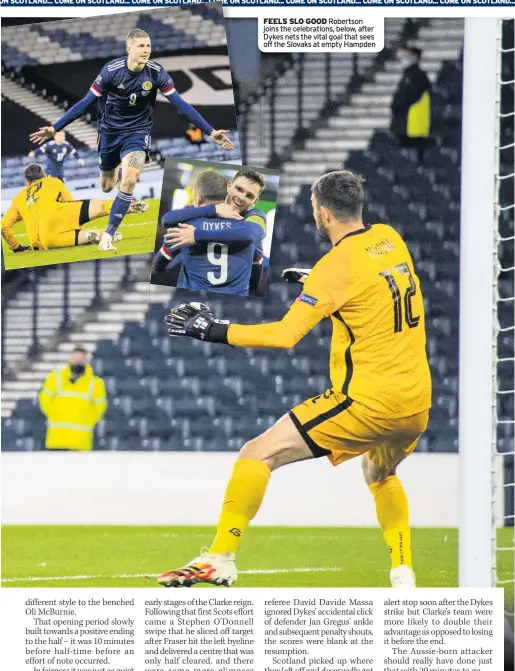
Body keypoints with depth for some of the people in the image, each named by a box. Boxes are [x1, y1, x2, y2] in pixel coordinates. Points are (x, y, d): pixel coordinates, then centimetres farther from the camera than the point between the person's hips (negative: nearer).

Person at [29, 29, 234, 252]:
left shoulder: (156, 72, -18)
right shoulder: (111, 70, -21)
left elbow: (180, 104, -14)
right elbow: (86, 102, -16)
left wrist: (210, 131, -17)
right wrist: (55, 128, -18)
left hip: (138, 131, -1)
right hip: (110, 131, 1)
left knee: (128, 181, -24)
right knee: (106, 187, 16)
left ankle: (108, 236, -12)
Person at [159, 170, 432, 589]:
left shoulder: (338, 264, -12)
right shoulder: (390, 239, 9)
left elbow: (285, 335, -18)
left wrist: (211, 330, -11)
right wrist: (315, 281, 25)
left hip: (368, 398, -8)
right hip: (418, 402, 8)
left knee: (259, 454, -4)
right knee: (381, 475, 36)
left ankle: (221, 558, -9)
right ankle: (404, 573, 29)